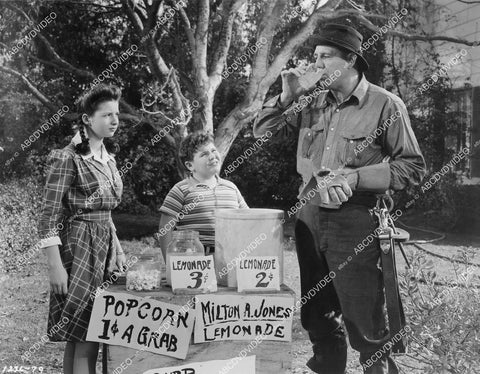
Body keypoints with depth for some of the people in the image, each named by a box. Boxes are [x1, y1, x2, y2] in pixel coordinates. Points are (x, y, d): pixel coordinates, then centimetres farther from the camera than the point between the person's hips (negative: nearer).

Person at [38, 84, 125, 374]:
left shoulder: (108, 159, 14)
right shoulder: (68, 158, -10)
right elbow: (50, 216, -13)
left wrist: (118, 250, 17)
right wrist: (55, 265, -18)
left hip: (105, 245, 7)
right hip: (79, 246, -7)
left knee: (78, 337, 10)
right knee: (86, 339, -8)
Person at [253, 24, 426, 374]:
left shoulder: (385, 104, -6)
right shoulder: (311, 101, 6)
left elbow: (413, 167, -5)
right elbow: (262, 132, 11)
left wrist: (356, 177, -16)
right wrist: (288, 95, -5)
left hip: (354, 222, -5)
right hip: (309, 217, 5)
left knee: (365, 325, 0)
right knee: (316, 318, 17)